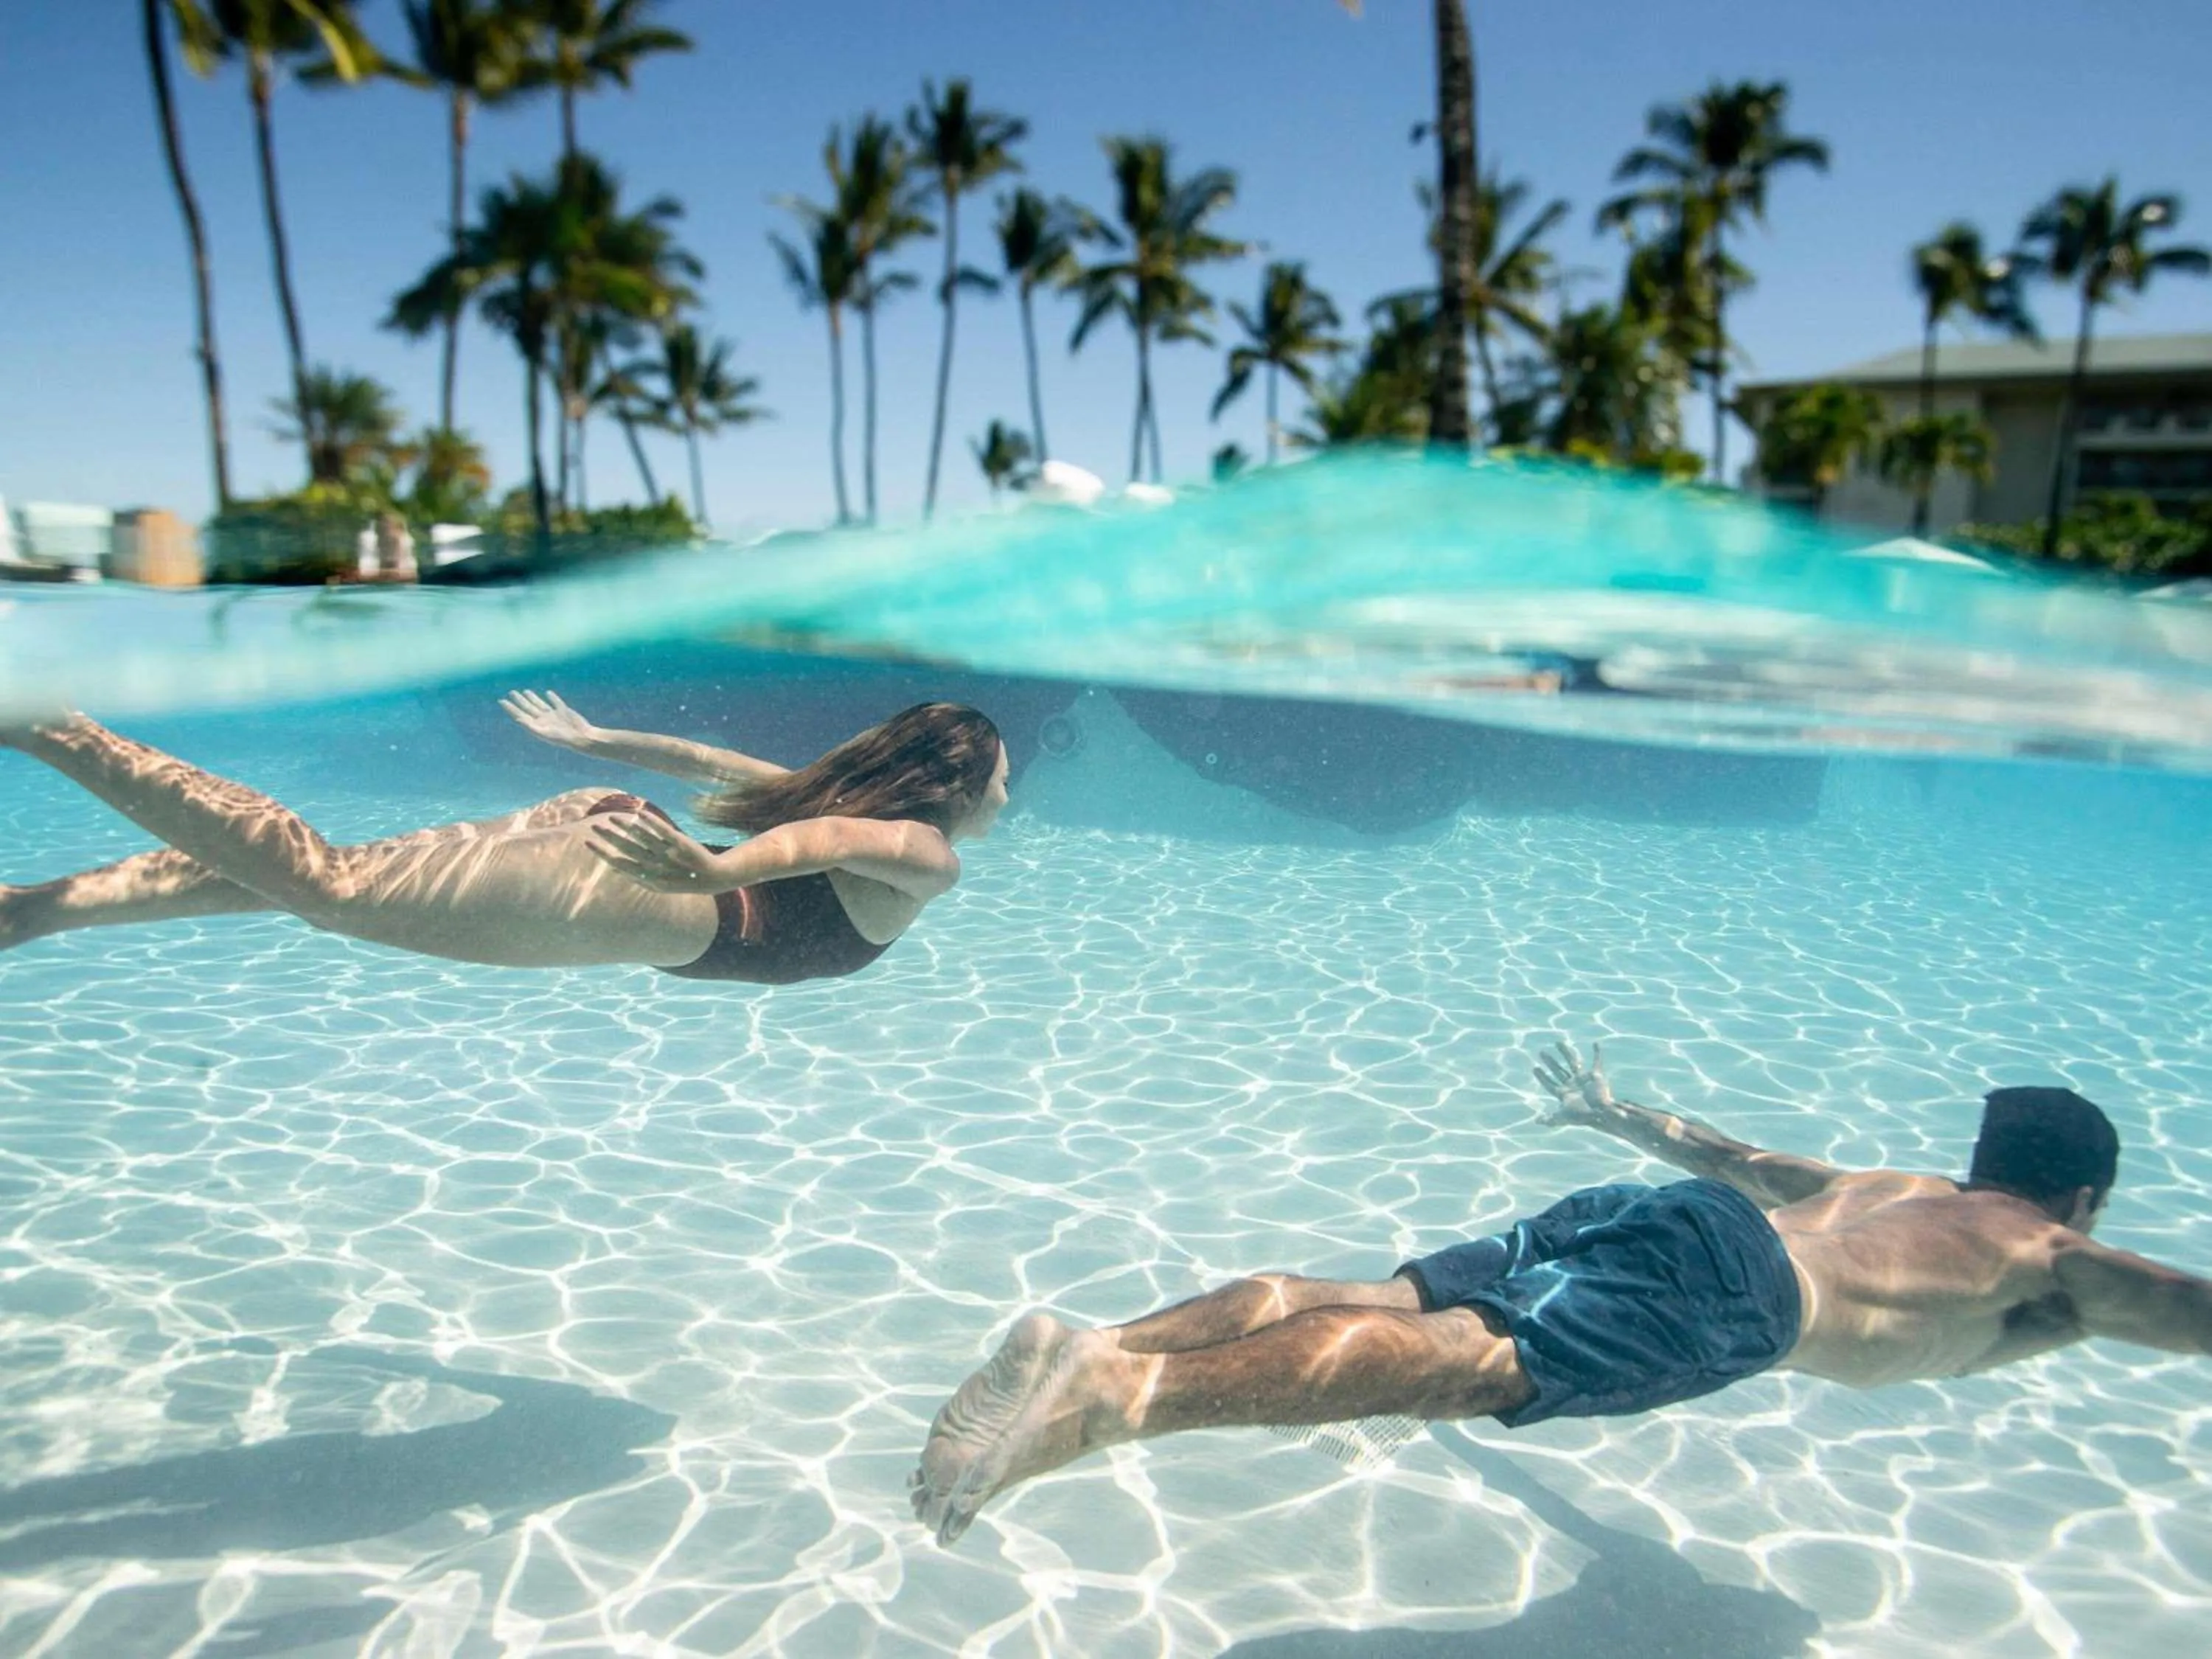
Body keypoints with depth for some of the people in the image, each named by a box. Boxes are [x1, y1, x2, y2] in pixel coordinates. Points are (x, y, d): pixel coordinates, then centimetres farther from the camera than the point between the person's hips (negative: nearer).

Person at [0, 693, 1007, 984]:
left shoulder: (844, 790, 27)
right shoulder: (929, 860, 1)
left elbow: (717, 762, 33)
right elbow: (836, 840, -22)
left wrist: (592, 741, 39)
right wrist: (717, 871, -38)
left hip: (602, 817, 8)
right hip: (619, 897, -8)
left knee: (323, 875, 5)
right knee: (329, 884, -12)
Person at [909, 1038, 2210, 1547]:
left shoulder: (1900, 1185, 40)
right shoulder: (2053, 1262, 23)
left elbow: (1744, 1159, 50)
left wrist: (1622, 1119, 62)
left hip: (1636, 1211, 7)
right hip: (1733, 1281, -7)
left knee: (1372, 1310, -9)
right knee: (1462, 1367, -27)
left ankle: (1091, 1347, -26)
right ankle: (1122, 1392, -47)